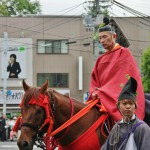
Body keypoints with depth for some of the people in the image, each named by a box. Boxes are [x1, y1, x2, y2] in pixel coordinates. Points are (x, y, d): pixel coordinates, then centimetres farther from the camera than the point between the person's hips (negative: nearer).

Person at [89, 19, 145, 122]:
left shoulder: (124, 53, 0)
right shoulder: (101, 59, 20)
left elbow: (123, 79, -10)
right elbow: (94, 80, 16)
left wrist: (102, 92, -17)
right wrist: (94, 92, -7)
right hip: (101, 98, 6)